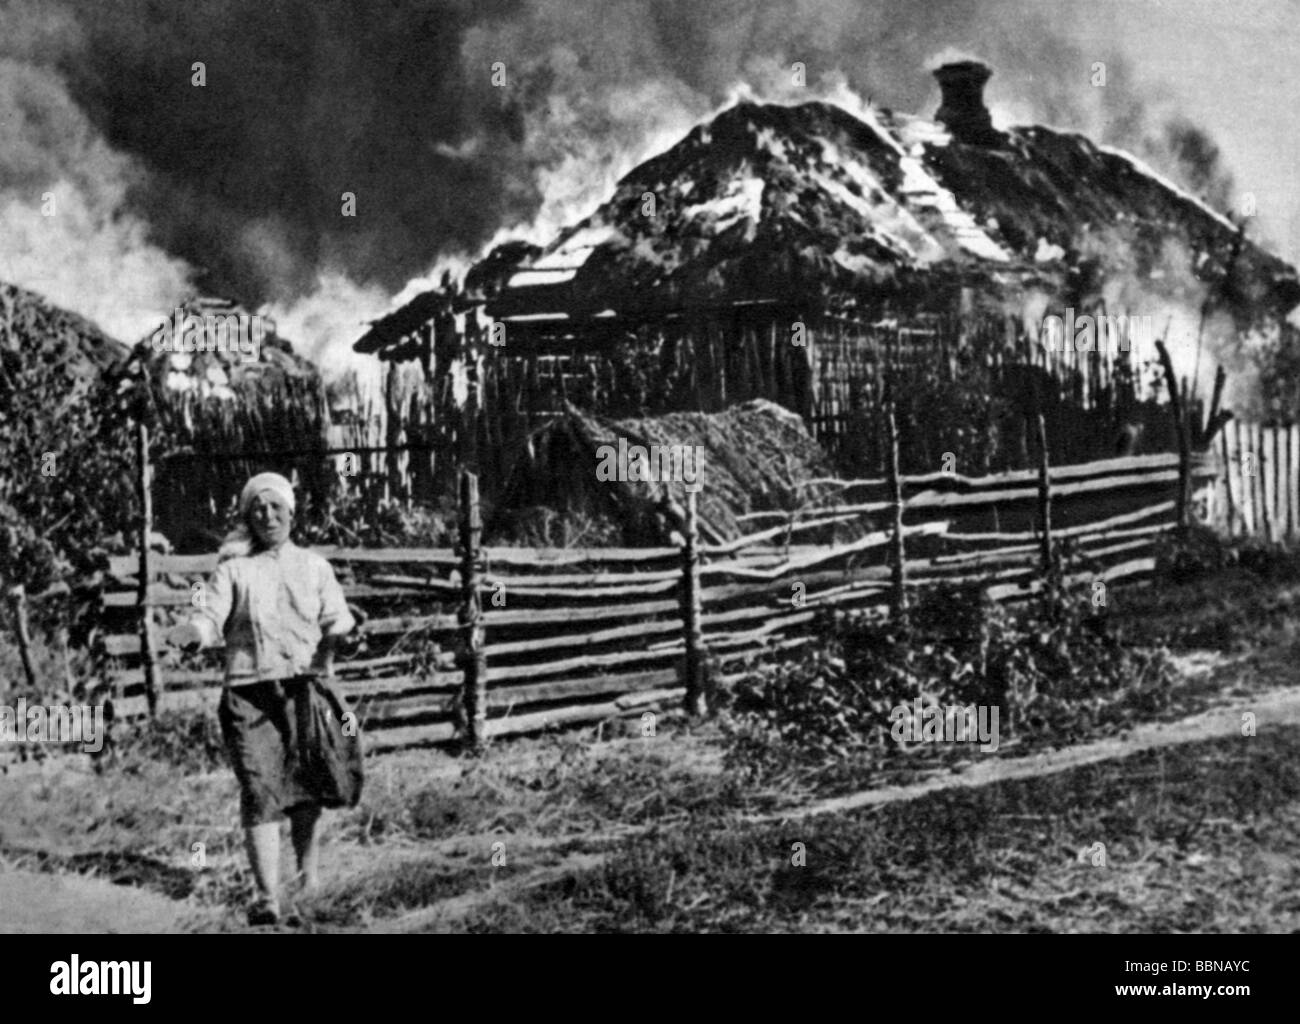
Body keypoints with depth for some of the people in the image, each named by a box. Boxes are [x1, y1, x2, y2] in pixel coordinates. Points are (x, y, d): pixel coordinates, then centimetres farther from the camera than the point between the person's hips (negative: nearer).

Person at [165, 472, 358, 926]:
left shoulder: (314, 566, 16)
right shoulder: (233, 570, 11)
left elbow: (336, 620, 11)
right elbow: (212, 618, -2)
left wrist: (340, 634, -12)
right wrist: (191, 632, -24)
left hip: (306, 688, 1)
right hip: (250, 692, -1)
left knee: (307, 791, 2)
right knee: (259, 792, -11)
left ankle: (311, 884, 21)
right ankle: (267, 897, -13)